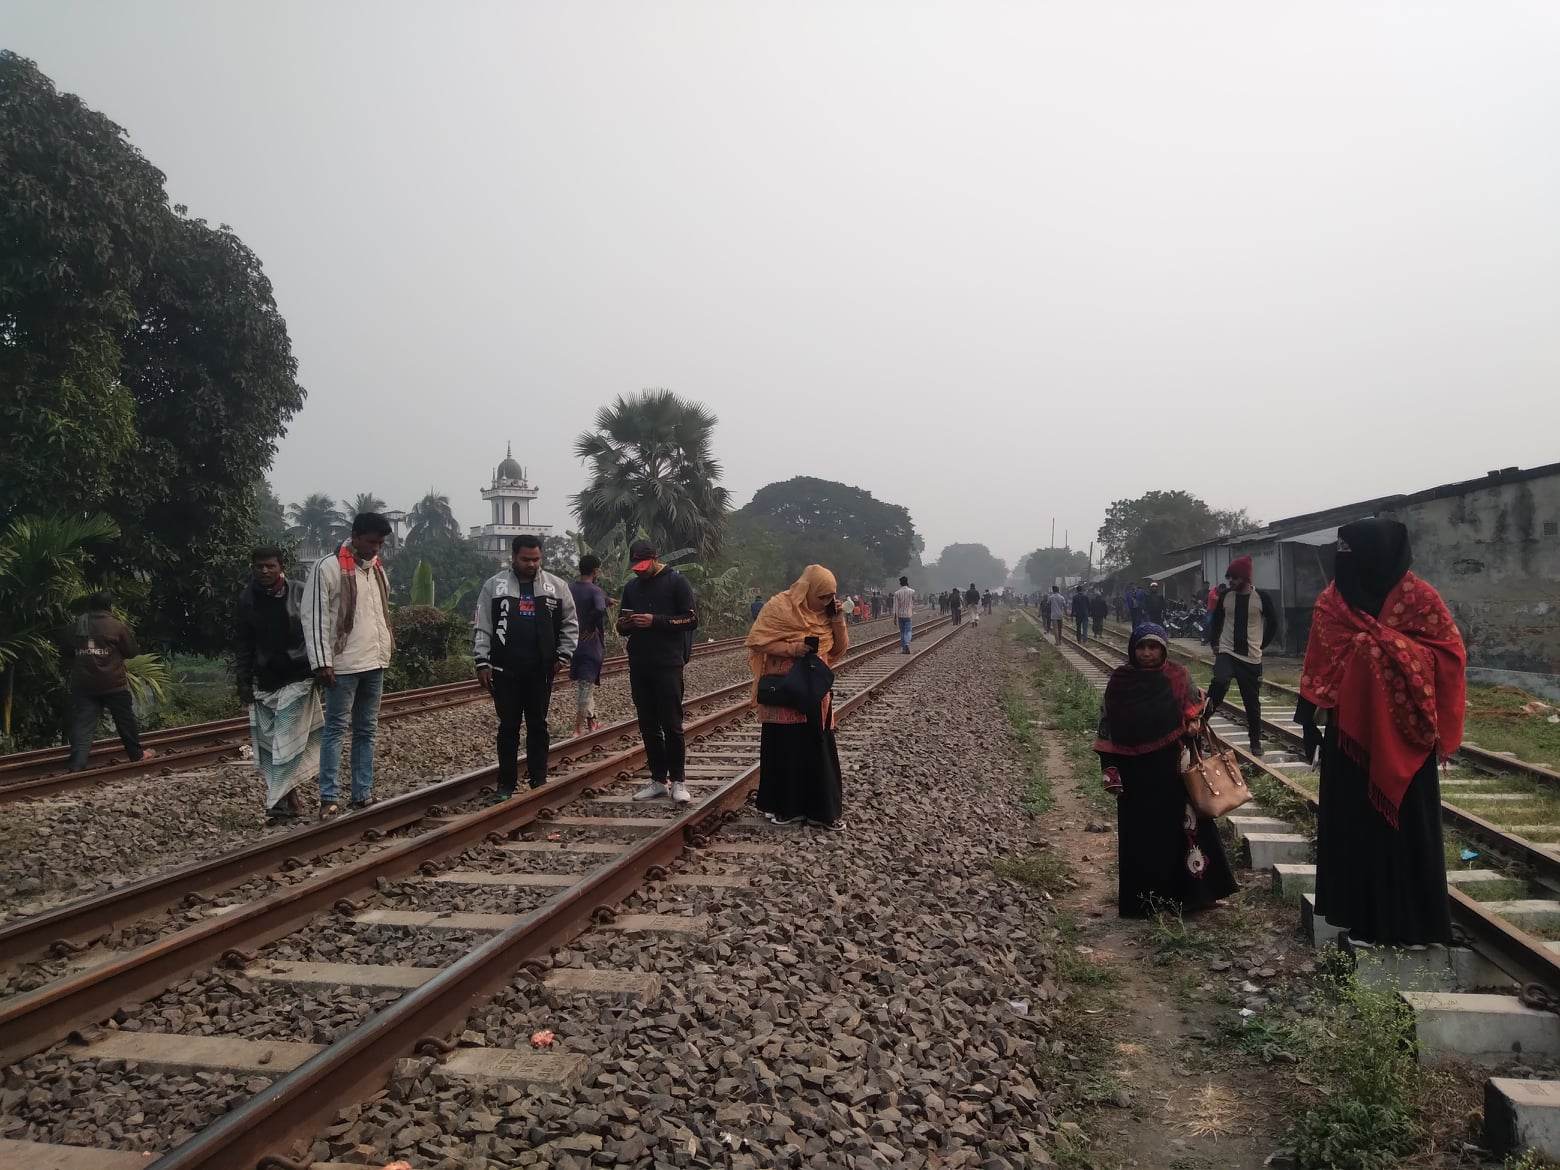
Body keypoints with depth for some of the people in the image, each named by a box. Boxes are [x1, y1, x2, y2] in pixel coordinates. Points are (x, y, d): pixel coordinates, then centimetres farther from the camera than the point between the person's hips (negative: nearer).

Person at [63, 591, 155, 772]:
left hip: (83, 685, 3)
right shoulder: (117, 626, -7)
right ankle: (137, 753, 28)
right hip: (113, 683, -3)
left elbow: (67, 651, 18)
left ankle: (76, 765, -10)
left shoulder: (76, 626, 6)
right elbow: (132, 652, 0)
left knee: (82, 724, 0)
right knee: (125, 719, 14)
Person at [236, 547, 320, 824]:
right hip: (265, 683, 3)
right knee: (270, 744, 3)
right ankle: (292, 802, 11)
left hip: (298, 678, -3)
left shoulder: (300, 592, -4)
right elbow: (242, 645, 8)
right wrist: (243, 681, 4)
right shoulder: (247, 600, 3)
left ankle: (281, 803, -1)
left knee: (288, 742, -6)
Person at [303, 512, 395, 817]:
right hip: (344, 665, -7)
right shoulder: (328, 567, -11)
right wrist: (321, 662, -17)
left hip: (375, 664, 7)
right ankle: (328, 798, 1)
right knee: (336, 730, -3)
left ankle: (363, 794, 16)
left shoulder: (376, 567, 12)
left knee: (367, 731, 10)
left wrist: (387, 648, 14)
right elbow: (314, 617, -13)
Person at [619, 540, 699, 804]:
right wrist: (625, 624, -3)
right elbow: (621, 628, 22)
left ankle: (678, 781, 3)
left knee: (672, 725, -4)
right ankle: (658, 780, 14)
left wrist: (655, 621, -17)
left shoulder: (676, 582, -1)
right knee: (648, 727, 7)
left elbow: (692, 619, -7)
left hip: (668, 665, -5)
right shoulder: (631, 587, 16)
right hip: (639, 666, 6)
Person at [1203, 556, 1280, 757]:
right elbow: (1216, 620, 13)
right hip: (1226, 653, 1)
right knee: (1219, 684, -26)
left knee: (1252, 702, 6)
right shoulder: (1225, 596, -2)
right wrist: (1214, 643, 6)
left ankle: (1255, 742, 21)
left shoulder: (1262, 597, -8)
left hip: (1251, 658, -1)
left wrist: (1260, 645, 5)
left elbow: (1273, 624, 5)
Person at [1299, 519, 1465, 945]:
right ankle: (1359, 911, 21)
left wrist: (1389, 645, -18)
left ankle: (1412, 920, 15)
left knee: (1405, 820, 4)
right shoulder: (1332, 601, 4)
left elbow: (1450, 654, -7)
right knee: (1351, 819, 8)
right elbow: (1317, 665, 6)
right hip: (1350, 729, 3)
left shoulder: (1418, 596, -6)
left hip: (1403, 731, -3)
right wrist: (1309, 719, 4)